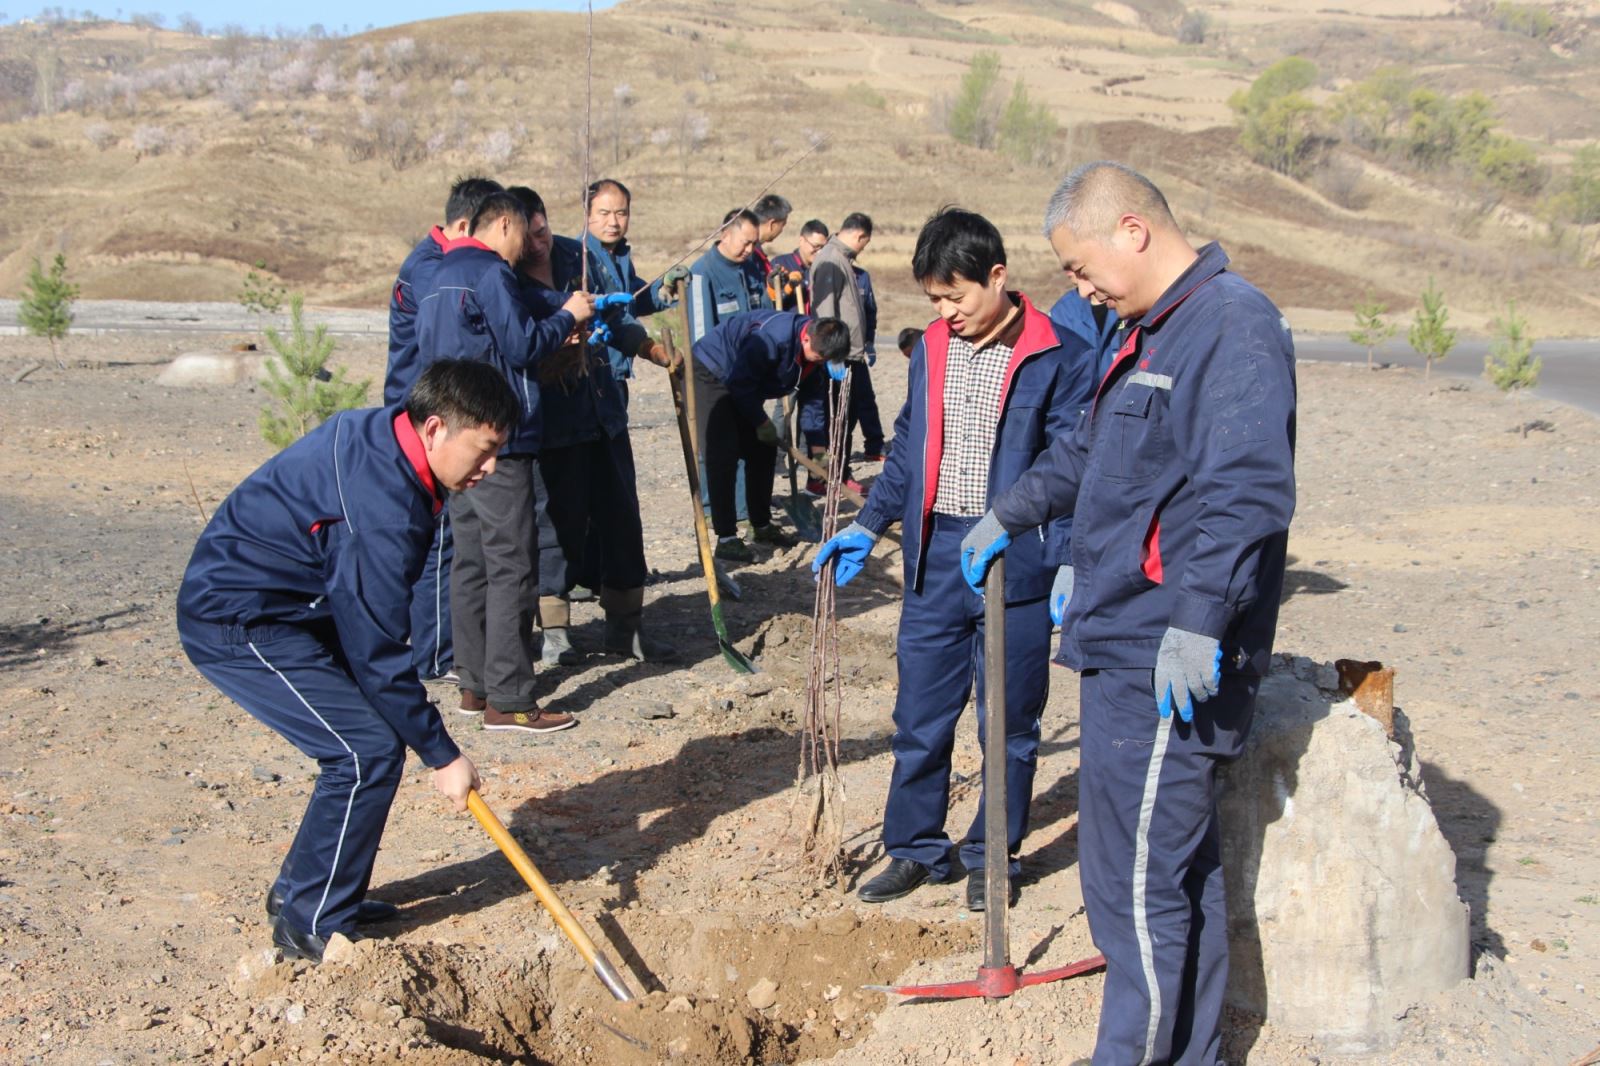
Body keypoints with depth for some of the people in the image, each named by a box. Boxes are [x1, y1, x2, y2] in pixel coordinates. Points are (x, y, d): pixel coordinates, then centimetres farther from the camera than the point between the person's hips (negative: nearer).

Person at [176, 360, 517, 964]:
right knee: (369, 750, -12)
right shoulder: (382, 506, -29)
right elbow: (377, 651, -24)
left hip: (281, 606, 10)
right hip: (236, 625, -10)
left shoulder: (380, 434, 1)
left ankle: (304, 893, 22)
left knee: (371, 736, 10)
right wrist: (441, 755, -16)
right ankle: (310, 926, 2)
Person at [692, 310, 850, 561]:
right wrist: (762, 422, -17)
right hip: (710, 373, -9)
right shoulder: (773, 337, -35)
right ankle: (726, 539, -13)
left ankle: (762, 526, 22)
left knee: (763, 451, 8)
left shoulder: (815, 346, -9)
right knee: (723, 456, -15)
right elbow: (740, 384, -27)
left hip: (740, 384, 9)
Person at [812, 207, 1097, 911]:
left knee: (1008, 723, 9)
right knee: (919, 717, 10)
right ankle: (915, 848, 26)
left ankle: (992, 856, 25)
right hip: (935, 560, 5)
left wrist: (1068, 565, -14)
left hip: (1016, 565, -4)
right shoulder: (931, 350, 10)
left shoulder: (1058, 358, -7)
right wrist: (867, 527, 15)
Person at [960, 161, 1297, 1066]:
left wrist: (1196, 620, -30)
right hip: (1129, 647, 10)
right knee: (1182, 866, 18)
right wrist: (1012, 516, 35)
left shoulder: (1234, 324, -15)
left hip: (1167, 664, -10)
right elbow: (1091, 452, 32)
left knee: (1138, 884, -2)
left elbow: (1246, 491, -26)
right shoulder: (1152, 329, 18)